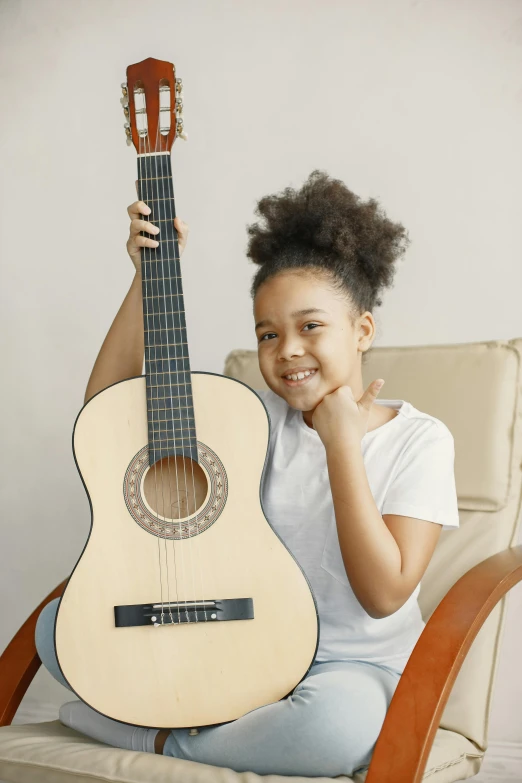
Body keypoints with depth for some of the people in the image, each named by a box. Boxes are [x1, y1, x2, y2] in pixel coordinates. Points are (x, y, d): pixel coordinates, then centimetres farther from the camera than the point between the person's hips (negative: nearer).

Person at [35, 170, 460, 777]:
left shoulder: (420, 440, -7)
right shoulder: (260, 417, 3)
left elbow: (383, 594, -16)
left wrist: (342, 443, -16)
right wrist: (149, 275, -5)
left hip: (354, 667, -3)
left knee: (338, 716, -41)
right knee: (60, 622, -6)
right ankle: (234, 724, -11)